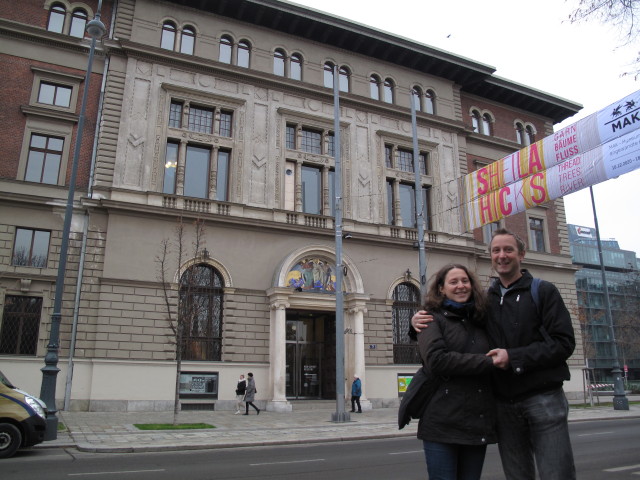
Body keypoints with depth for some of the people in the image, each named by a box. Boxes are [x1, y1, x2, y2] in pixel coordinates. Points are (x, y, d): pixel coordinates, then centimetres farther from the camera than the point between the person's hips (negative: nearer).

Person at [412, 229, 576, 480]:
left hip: (543, 399, -3)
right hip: (504, 403, 4)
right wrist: (419, 320, -5)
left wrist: (513, 358, -18)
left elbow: (563, 343, -9)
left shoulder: (543, 291, 0)